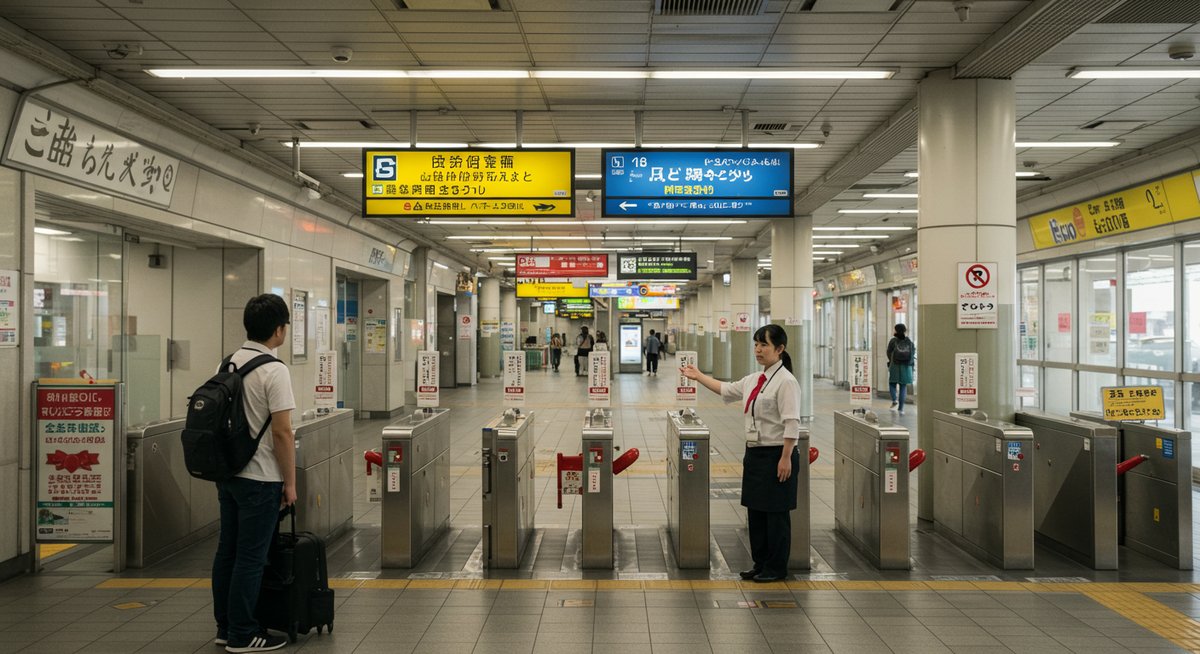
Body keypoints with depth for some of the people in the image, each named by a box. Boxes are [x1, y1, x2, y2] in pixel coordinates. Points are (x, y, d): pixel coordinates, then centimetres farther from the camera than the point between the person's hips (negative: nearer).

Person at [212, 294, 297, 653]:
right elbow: (282, 432, -20)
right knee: (251, 557, -1)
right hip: (259, 478, -9)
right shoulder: (273, 370, -19)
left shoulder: (229, 362, 9)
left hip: (226, 472, 9)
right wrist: (290, 482, -12)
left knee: (227, 551, 15)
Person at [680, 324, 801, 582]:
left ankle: (776, 568, 15)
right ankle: (760, 564, 25)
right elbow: (727, 390, 27)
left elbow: (791, 424, -18)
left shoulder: (785, 381, -14)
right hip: (754, 454, 8)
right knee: (755, 511, 14)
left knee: (775, 513, 3)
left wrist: (786, 458, -21)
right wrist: (698, 376, 28)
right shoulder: (753, 380, 11)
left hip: (776, 455, -8)